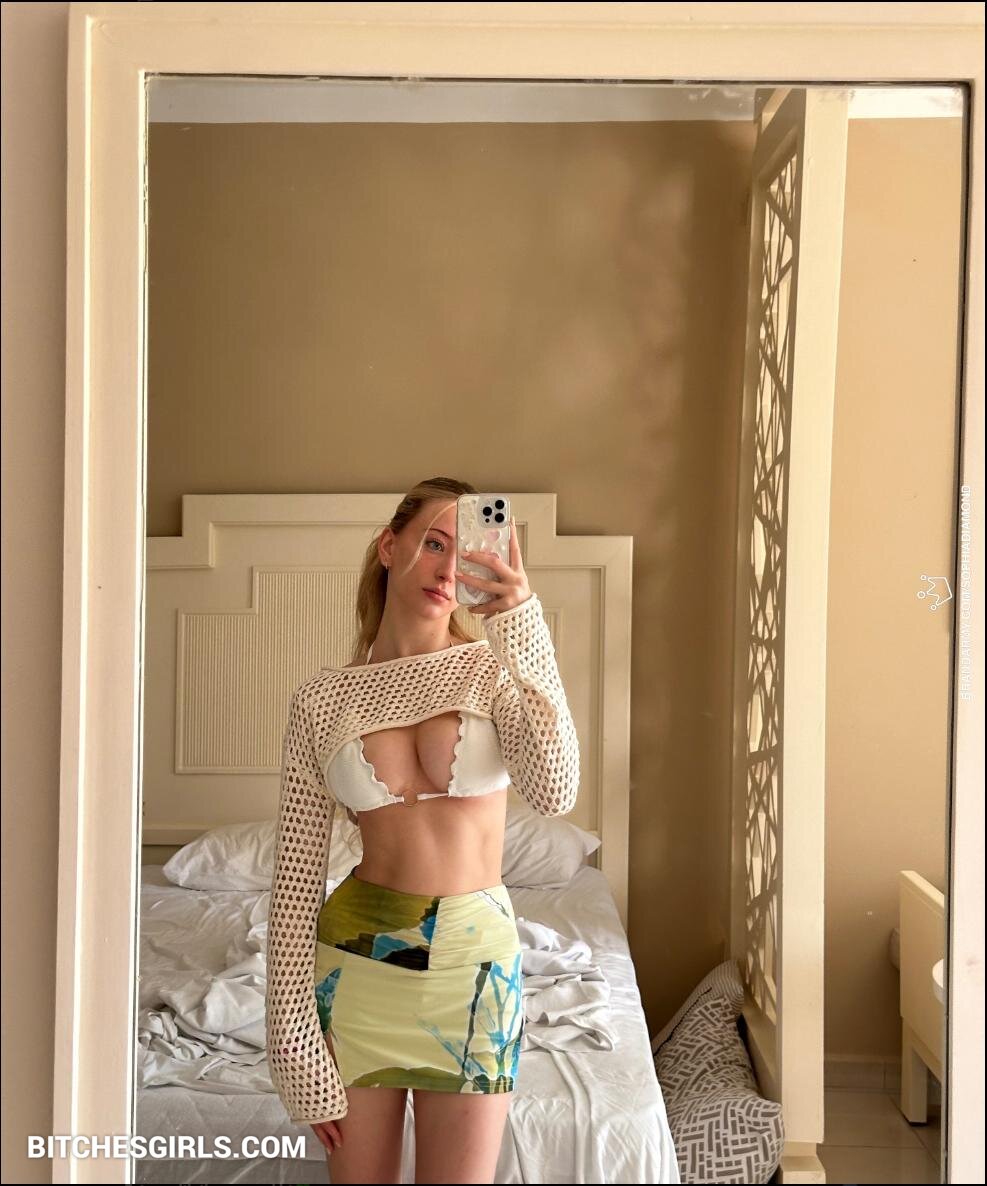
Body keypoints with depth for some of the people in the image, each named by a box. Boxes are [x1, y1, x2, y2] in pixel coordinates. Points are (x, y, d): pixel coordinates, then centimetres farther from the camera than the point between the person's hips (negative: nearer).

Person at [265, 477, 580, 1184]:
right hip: (358, 958, 1)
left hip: (473, 960, 0)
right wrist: (295, 1040, -4)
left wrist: (522, 623, -26)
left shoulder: (491, 670, -2)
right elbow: (295, 877, 0)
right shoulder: (324, 700, -1)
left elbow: (554, 792, -21)